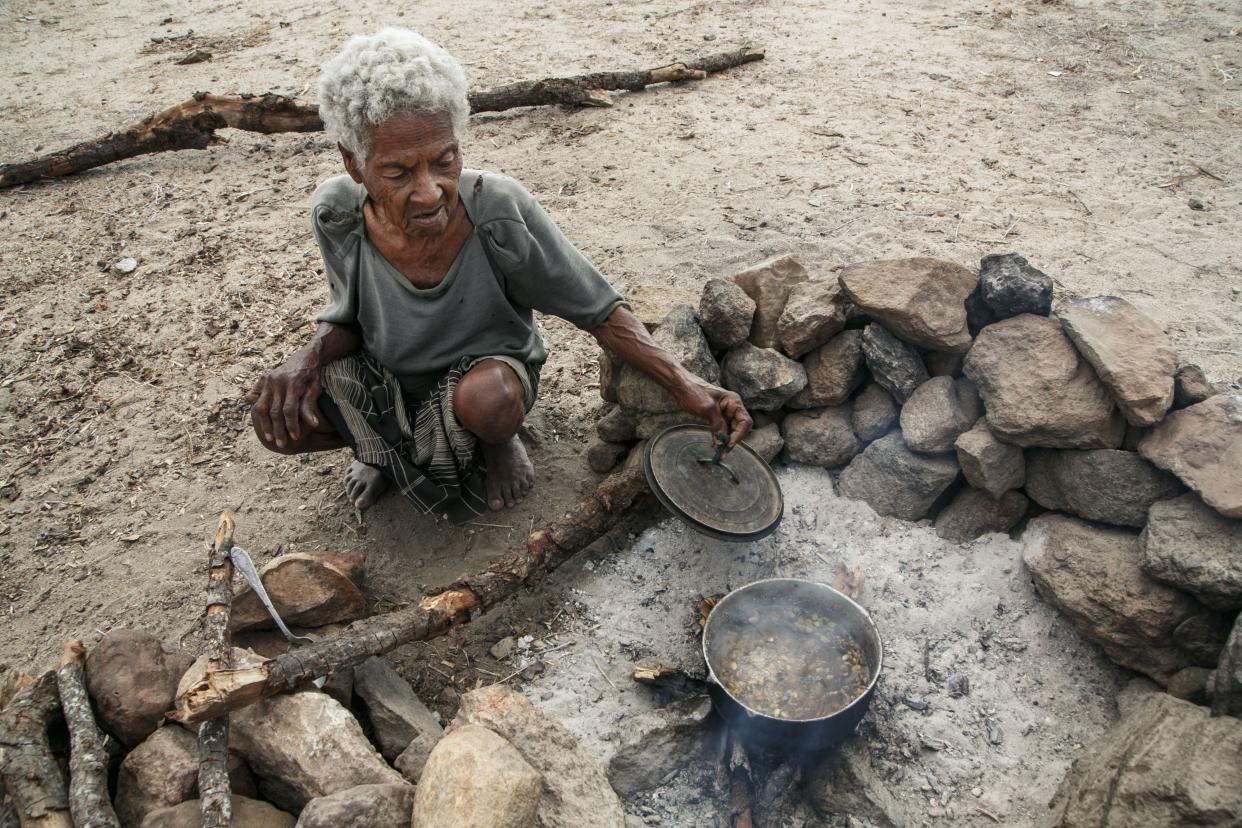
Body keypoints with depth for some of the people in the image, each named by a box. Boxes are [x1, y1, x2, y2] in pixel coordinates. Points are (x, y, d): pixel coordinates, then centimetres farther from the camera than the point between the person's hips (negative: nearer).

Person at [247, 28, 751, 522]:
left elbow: (599, 311, -20)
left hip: (488, 375, -2)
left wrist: (685, 385, -30)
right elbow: (348, 317, -4)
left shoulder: (500, 212, -30)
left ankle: (498, 444, 3)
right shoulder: (337, 215, -23)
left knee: (487, 399, -37)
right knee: (278, 418, -21)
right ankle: (391, 445, 12)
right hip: (387, 378, 3)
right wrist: (311, 356, -27)